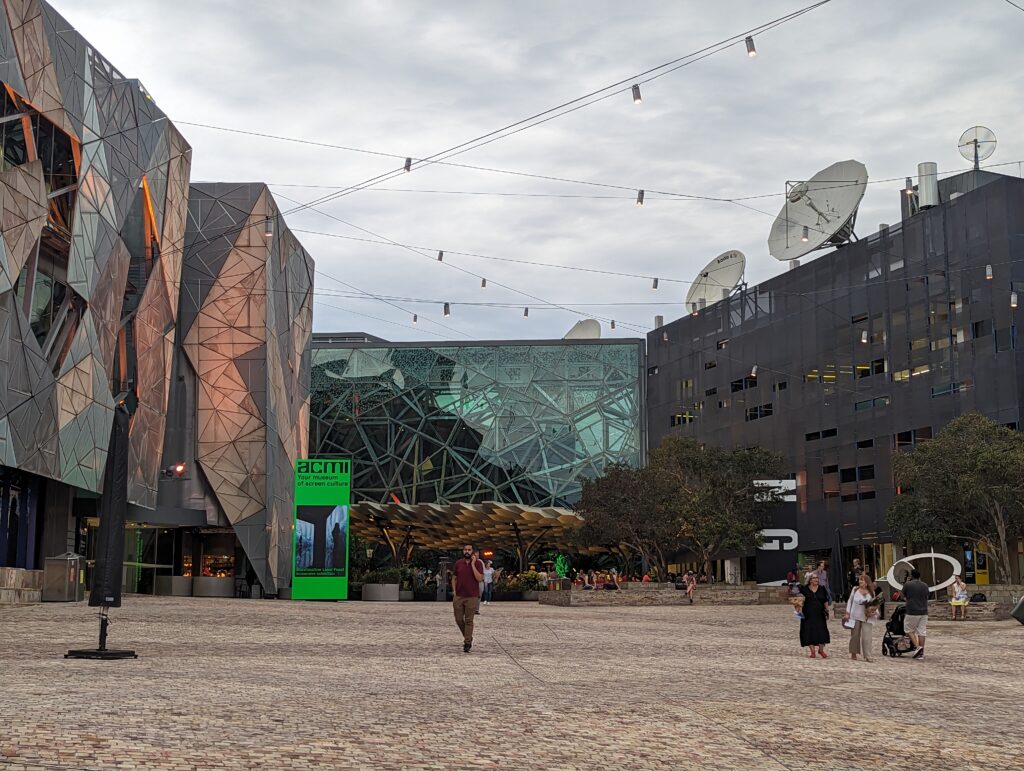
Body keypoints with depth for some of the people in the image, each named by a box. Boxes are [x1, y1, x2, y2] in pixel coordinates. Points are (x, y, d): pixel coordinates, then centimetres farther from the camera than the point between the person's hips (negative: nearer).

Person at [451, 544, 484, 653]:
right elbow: (454, 578, 13)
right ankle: (468, 637, 28)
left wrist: (473, 564, -16)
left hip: (472, 597, -3)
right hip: (459, 596, 3)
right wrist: (454, 591, 3)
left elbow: (479, 578, -14)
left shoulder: (478, 563, -2)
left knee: (469, 620, -2)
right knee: (459, 619, 6)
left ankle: (467, 644, 4)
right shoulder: (458, 563, 7)